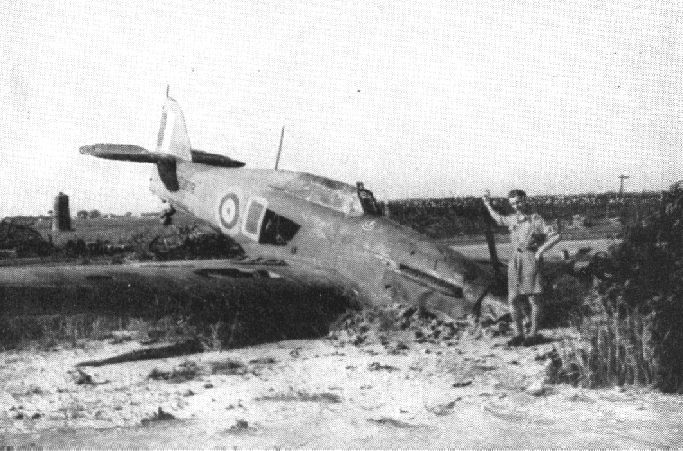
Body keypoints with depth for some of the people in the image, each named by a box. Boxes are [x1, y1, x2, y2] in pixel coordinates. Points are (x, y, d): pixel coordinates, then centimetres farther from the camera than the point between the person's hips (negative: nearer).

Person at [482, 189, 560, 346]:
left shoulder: (536, 219, -2)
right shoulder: (513, 219, 15)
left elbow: (555, 236, -7)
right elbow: (499, 219, 38)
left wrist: (540, 251, -12)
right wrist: (488, 205, 32)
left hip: (531, 259, -5)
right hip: (514, 262, 5)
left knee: (533, 298, -3)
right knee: (514, 299, 1)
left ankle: (533, 334, 3)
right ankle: (519, 334, 9)